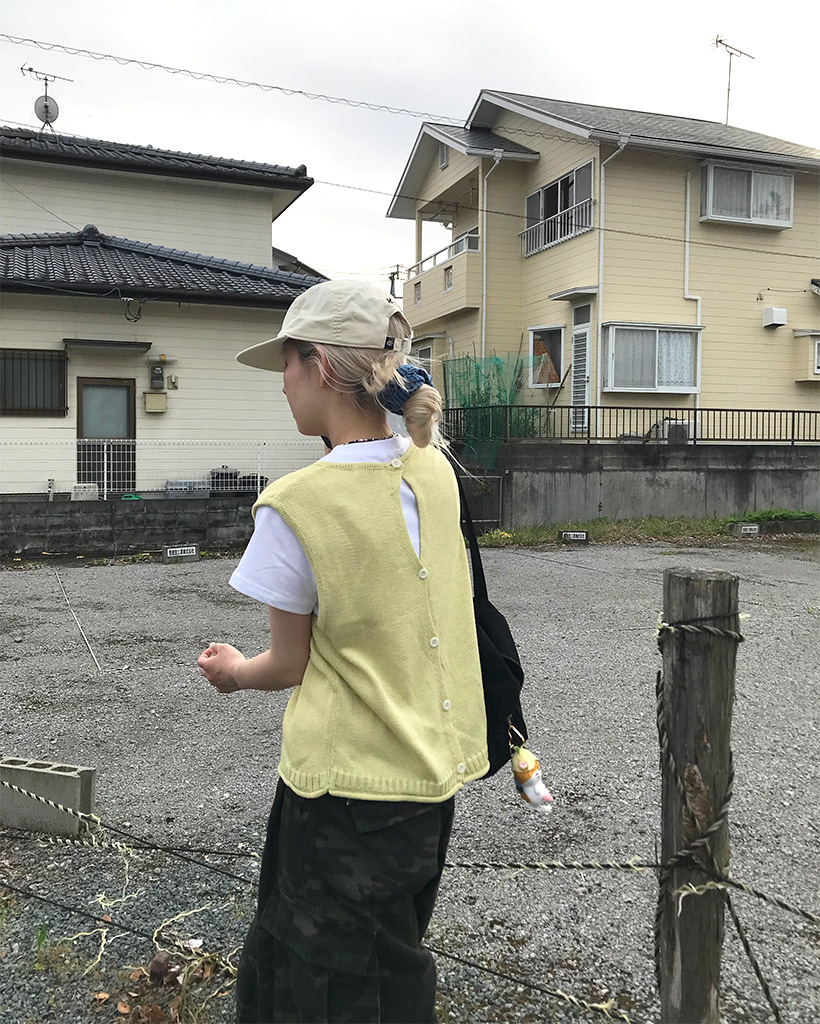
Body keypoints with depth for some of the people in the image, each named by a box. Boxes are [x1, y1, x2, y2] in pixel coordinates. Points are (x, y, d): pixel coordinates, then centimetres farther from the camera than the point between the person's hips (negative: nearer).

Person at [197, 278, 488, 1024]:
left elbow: (291, 665, -7)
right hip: (435, 766, 7)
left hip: (350, 780, -6)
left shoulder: (295, 504, -21)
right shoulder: (436, 472, -4)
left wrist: (236, 672, 12)